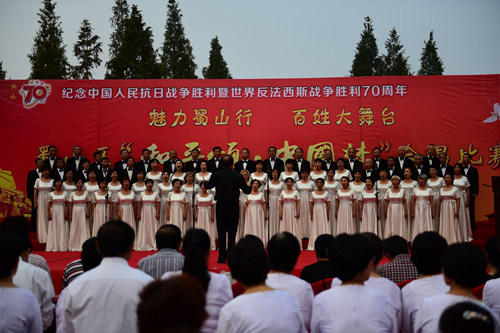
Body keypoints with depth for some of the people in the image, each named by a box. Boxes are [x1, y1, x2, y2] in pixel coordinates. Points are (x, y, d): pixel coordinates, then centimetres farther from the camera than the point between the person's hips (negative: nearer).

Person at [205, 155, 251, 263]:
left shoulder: (216, 175, -3)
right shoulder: (238, 176, -6)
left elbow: (207, 186, 14)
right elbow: (247, 190, 1)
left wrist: (205, 182, 37)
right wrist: (249, 187, 24)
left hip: (220, 206, 1)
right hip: (233, 206, -1)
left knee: (221, 231, 6)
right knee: (232, 232, 3)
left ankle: (222, 257, 7)